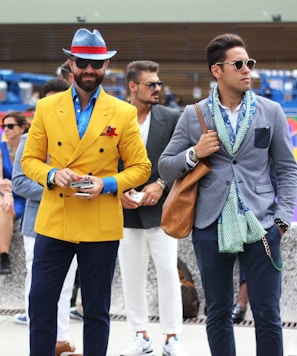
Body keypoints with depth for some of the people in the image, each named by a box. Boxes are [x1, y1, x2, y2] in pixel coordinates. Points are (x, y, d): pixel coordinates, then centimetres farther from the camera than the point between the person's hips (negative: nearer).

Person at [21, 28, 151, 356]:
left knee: (96, 310, 6)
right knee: (40, 302, 2)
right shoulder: (46, 108, 4)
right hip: (53, 222, 1)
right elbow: (30, 159, 8)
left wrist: (106, 184, -14)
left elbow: (140, 167, 3)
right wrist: (52, 175, -13)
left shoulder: (123, 114, 0)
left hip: (101, 227, -1)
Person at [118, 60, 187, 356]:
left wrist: (161, 184, -11)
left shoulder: (172, 118, 1)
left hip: (160, 209, -1)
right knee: (131, 276, 6)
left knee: (168, 273, -1)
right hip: (126, 211, 1)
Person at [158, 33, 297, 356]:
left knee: (268, 315, 0)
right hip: (211, 228, 1)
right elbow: (165, 168, 9)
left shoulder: (270, 112, 5)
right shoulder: (193, 116, 5)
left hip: (261, 226, -1)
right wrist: (195, 153, -9)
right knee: (218, 314, 9)